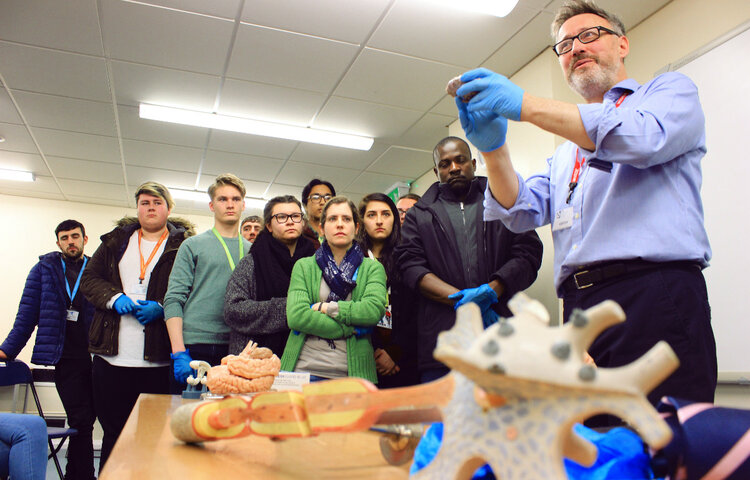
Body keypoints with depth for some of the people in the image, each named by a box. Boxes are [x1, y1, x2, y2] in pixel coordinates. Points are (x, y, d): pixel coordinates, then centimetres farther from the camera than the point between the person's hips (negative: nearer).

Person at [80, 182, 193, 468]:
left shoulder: (184, 245, 2)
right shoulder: (116, 240, 15)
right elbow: (89, 278, 12)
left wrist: (161, 307, -17)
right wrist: (114, 297, -6)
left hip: (158, 359, -3)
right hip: (111, 356, 3)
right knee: (113, 431, 13)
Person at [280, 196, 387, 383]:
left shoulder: (372, 268, 9)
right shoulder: (304, 266, 9)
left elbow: (375, 309, -10)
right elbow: (296, 315, -7)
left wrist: (326, 307, -8)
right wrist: (351, 328, -10)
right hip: (305, 367, 0)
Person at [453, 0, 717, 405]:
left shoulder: (670, 91, 14)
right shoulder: (564, 154, 28)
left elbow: (644, 138, -11)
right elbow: (522, 212, 12)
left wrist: (526, 105, -16)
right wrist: (493, 148, -7)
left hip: (656, 298, -5)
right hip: (579, 307, 5)